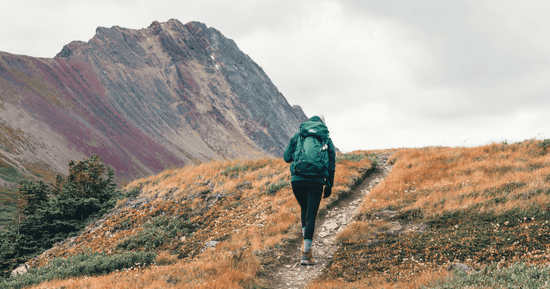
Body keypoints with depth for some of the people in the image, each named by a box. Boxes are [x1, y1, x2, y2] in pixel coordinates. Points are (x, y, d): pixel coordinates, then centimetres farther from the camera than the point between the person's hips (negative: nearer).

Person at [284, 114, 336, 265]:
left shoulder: (297, 136, 11)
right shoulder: (327, 140, 11)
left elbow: (287, 157, 10)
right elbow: (331, 164, 10)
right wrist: (329, 186, 16)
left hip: (298, 179, 1)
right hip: (316, 181, -1)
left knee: (305, 210, 25)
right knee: (311, 216, 2)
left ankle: (306, 243, 16)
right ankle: (306, 254, -3)